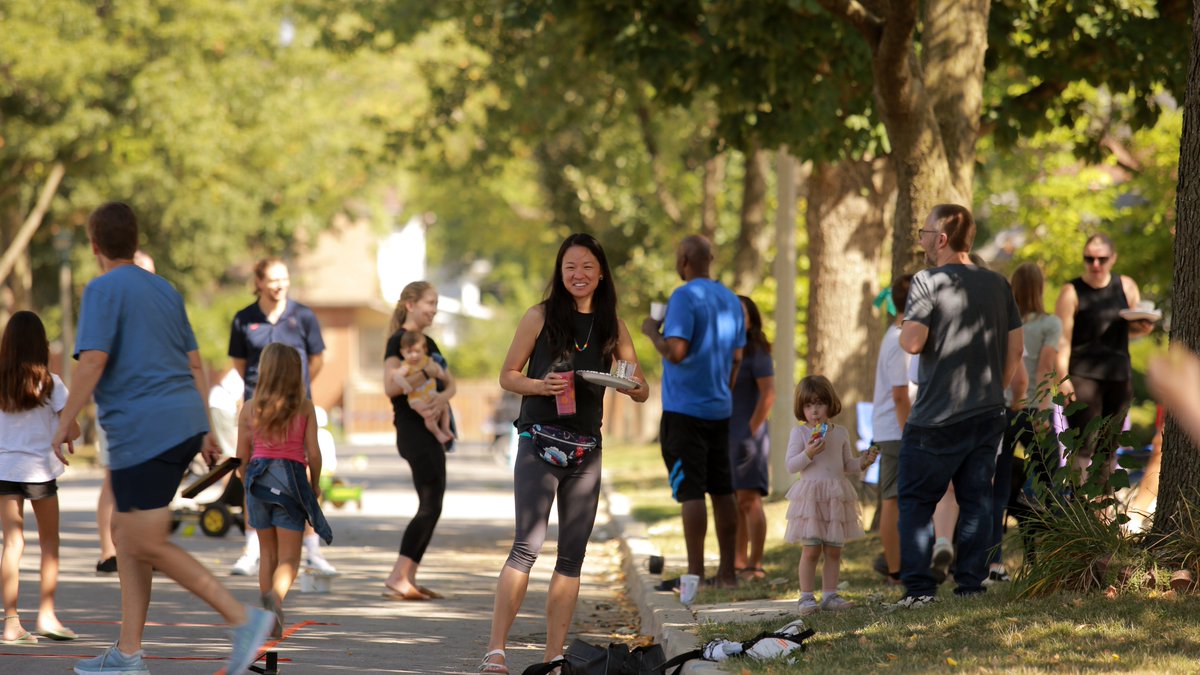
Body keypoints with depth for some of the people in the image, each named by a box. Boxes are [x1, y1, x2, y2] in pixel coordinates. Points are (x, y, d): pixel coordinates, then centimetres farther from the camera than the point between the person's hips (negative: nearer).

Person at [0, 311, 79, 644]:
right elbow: (72, 431, -7)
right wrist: (65, 435, 14)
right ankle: (46, 615, 9)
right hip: (39, 469, -2)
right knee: (49, 544, 13)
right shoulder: (49, 383, -7)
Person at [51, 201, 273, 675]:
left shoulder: (103, 290, -6)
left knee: (147, 545, -6)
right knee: (125, 531, 15)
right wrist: (204, 431, 22)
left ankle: (243, 618, -15)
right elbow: (194, 365, 19)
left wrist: (65, 423, -9)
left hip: (143, 432, -9)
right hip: (185, 422, 9)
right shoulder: (164, 290, 18)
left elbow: (93, 361, -16)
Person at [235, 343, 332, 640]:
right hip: (292, 478, -2)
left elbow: (242, 457, 4)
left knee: (268, 553, 15)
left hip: (259, 479, 2)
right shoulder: (305, 407, -2)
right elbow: (313, 453, -3)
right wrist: (315, 485, 13)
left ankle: (270, 620, 13)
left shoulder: (250, 408, 2)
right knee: (289, 557, 0)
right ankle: (276, 596, -30)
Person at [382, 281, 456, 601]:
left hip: (430, 430, 10)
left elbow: (450, 382, 10)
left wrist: (443, 397, -12)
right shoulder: (399, 342, -9)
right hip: (413, 429, -10)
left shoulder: (428, 344, 18)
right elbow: (390, 386, -18)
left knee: (430, 507, 9)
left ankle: (408, 578, 11)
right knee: (430, 506, -12)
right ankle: (397, 579, -13)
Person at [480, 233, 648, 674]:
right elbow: (508, 376, 5)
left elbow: (642, 392, 12)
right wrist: (542, 386, -14)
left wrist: (631, 385, -12)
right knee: (528, 544, -16)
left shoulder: (613, 328, 11)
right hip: (539, 442, -4)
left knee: (573, 554, 4)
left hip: (586, 448, 4)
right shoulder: (541, 317, 2)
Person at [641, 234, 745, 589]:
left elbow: (675, 351, -22)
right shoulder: (731, 300, 11)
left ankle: (695, 574, -8)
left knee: (690, 492, -7)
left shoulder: (684, 297, -13)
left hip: (685, 410, -7)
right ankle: (727, 572, 11)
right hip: (720, 409, 7)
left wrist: (652, 332, -5)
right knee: (722, 490, 9)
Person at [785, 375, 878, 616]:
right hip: (810, 495, -4)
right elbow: (791, 465, -6)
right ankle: (806, 597, -3)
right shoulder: (800, 433, -2)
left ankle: (830, 595, 13)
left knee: (834, 550, 7)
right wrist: (808, 453, -22)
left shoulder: (840, 433, 10)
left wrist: (862, 462, -1)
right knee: (811, 549, -8)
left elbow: (848, 465, 18)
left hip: (836, 496, 4)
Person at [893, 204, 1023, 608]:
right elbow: (1015, 350, 10)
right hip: (989, 414, 5)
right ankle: (971, 583, 7)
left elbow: (912, 342, -19)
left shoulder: (928, 282, -11)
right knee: (976, 499, 10)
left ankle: (918, 587, -5)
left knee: (915, 500, 3)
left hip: (937, 417, -5)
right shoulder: (997, 285, 8)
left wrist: (904, 327, 3)